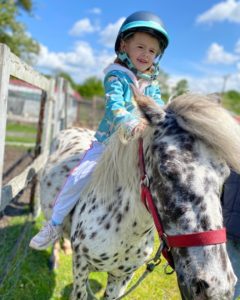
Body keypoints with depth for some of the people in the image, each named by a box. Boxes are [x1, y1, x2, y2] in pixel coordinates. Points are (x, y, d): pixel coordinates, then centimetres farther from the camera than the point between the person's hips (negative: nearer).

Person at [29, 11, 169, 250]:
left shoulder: (152, 84, 5)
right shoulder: (116, 76, -11)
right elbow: (114, 105, -29)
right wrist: (131, 122, -49)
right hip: (107, 142, -4)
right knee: (77, 177, -12)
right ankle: (54, 224, 4)